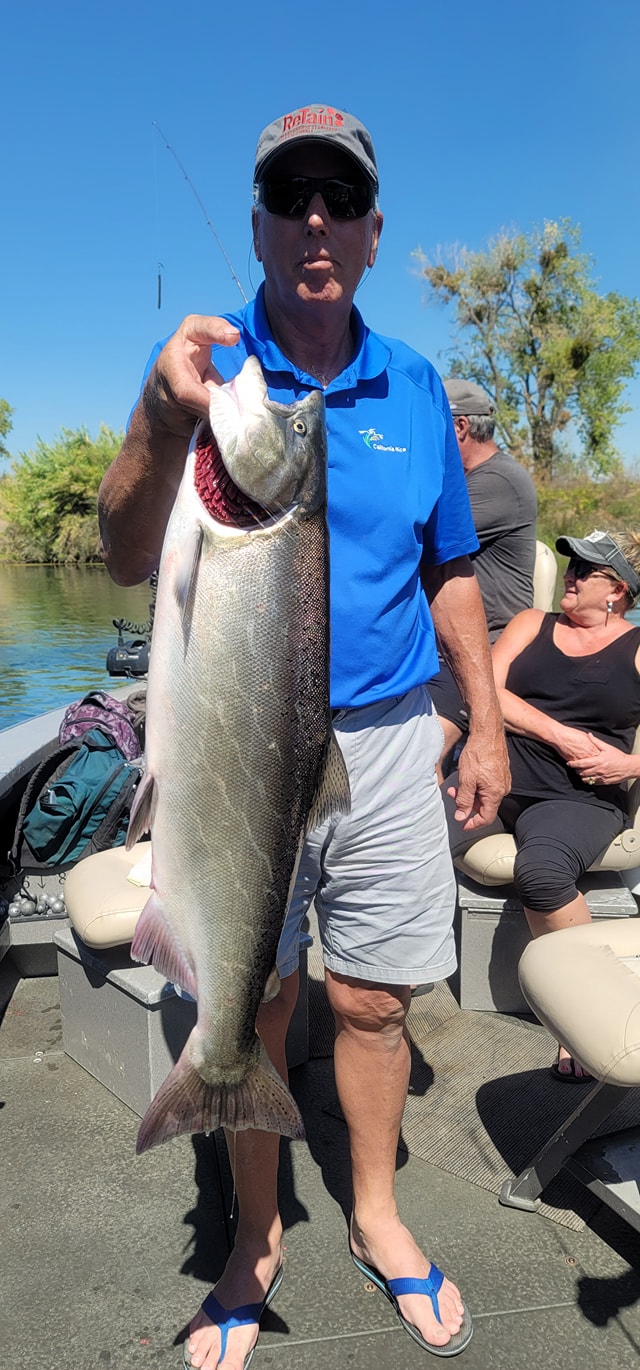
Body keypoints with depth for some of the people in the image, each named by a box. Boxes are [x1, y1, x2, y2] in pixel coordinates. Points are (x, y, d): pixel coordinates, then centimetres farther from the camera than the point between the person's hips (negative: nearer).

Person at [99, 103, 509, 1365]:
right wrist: (163, 420, -32)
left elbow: (451, 572, 12)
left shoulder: (413, 385, 6)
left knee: (371, 1002, 13)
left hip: (385, 741, 2)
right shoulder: (200, 362, -3)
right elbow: (129, 564, -14)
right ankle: (255, 1239, 35)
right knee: (249, 1012, 11)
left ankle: (376, 1213, 39)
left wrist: (487, 727, 9)